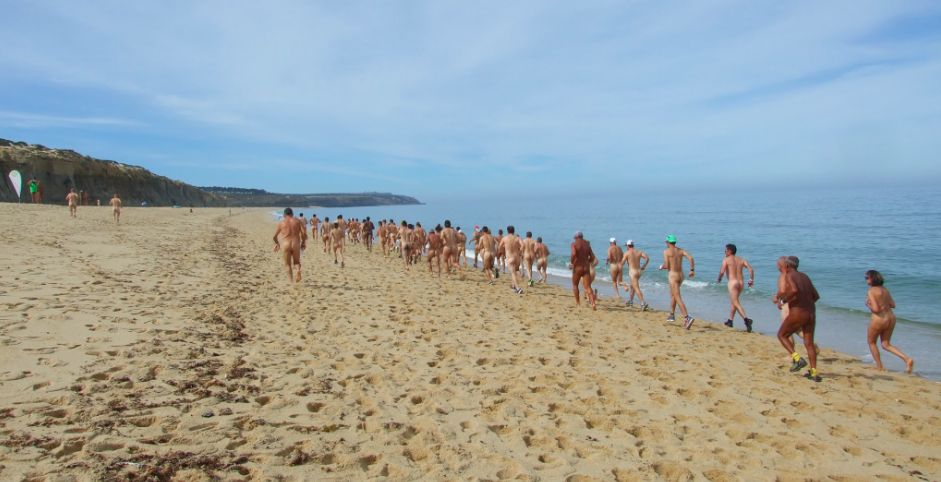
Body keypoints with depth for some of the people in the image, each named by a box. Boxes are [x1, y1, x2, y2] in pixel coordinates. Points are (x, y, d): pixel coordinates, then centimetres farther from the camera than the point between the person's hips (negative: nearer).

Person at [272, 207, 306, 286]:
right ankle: (298, 270, -15)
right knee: (296, 261, 20)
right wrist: (303, 242, 11)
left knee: (288, 264, 12)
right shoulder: (298, 221, 5)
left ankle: (292, 282, 0)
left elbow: (275, 236, 11)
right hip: (296, 244, 1)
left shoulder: (281, 223, 6)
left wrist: (277, 243, 29)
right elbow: (304, 232, -4)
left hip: (286, 245, -1)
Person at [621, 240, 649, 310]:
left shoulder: (627, 253, -7)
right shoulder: (639, 252, 7)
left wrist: (621, 268, 10)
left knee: (636, 288, -10)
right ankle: (630, 301, 36)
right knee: (632, 286, 25)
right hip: (639, 271, 7)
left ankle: (643, 303, -22)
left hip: (632, 271, -7)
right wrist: (644, 266, 7)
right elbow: (647, 258, -3)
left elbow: (622, 262, -12)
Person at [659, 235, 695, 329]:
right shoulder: (681, 250, 9)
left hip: (673, 275, -7)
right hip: (681, 275, 7)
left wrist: (661, 267, 8)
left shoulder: (666, 251, -6)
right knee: (672, 294, 26)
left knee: (678, 299, -10)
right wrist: (692, 270, -3)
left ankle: (688, 318, -24)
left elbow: (666, 266, -13)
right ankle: (672, 315, 34)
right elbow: (691, 258, -5)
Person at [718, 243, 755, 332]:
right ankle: (730, 321, 29)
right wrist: (751, 280, 7)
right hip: (741, 282, 6)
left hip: (732, 282, -6)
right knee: (734, 301, 22)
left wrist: (719, 279, 5)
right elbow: (751, 269, 1)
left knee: (736, 304, -10)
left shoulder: (726, 260, -2)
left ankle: (746, 319, -30)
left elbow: (722, 272, -12)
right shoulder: (741, 259, 13)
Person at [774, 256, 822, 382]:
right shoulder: (804, 276, 17)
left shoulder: (789, 276, -5)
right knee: (809, 343, 11)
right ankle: (814, 373, 9)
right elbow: (816, 296, 18)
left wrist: (785, 299, -9)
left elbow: (794, 290, -25)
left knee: (782, 335, 12)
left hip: (797, 313, -7)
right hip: (811, 313, 7)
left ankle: (797, 359, -3)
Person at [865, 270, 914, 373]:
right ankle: (907, 359, -1)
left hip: (878, 320, -7)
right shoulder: (885, 289, 9)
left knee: (871, 342, 16)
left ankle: (880, 367, 19)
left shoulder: (871, 292, -16)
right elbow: (893, 305, 15)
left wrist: (868, 304, -3)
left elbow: (876, 309, -22)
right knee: (886, 344, 18)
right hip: (891, 318, 7)